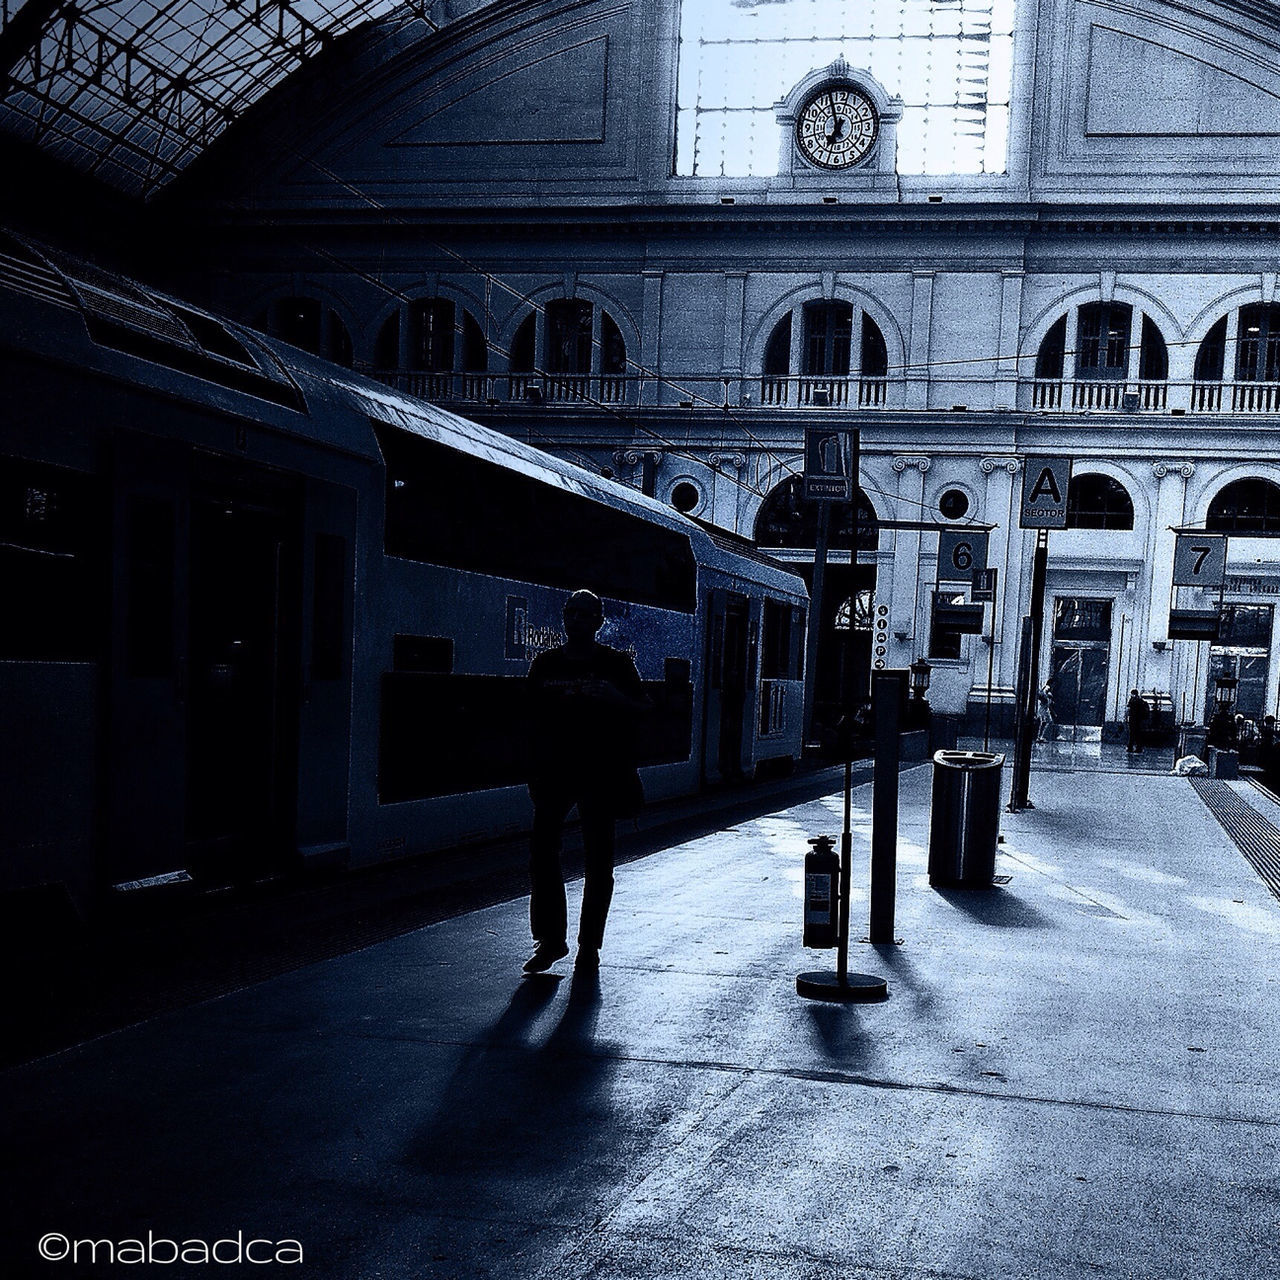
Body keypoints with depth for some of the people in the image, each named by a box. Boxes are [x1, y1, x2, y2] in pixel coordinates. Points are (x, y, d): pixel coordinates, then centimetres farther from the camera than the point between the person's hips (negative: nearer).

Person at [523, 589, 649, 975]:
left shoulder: (616, 664, 3)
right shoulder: (545, 664, 10)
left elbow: (644, 709, 1)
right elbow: (531, 714, 15)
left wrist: (615, 698, -19)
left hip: (601, 773, -2)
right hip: (554, 771, 2)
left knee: (598, 861, 3)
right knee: (542, 853, -6)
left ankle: (589, 944, 13)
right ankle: (551, 939, 5)